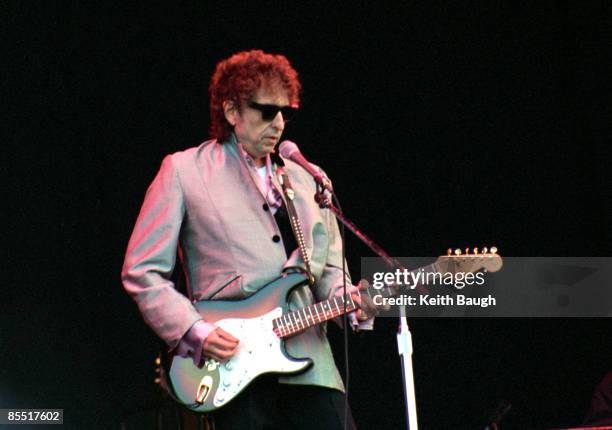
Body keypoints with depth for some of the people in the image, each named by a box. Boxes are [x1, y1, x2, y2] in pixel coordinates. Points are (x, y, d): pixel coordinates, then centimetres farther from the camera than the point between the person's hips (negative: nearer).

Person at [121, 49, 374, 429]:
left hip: (310, 365, 4)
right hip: (234, 374, -4)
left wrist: (354, 303, -3)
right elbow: (142, 271, 1)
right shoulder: (183, 170, 4)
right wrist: (193, 330, -11)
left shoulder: (307, 179, 18)